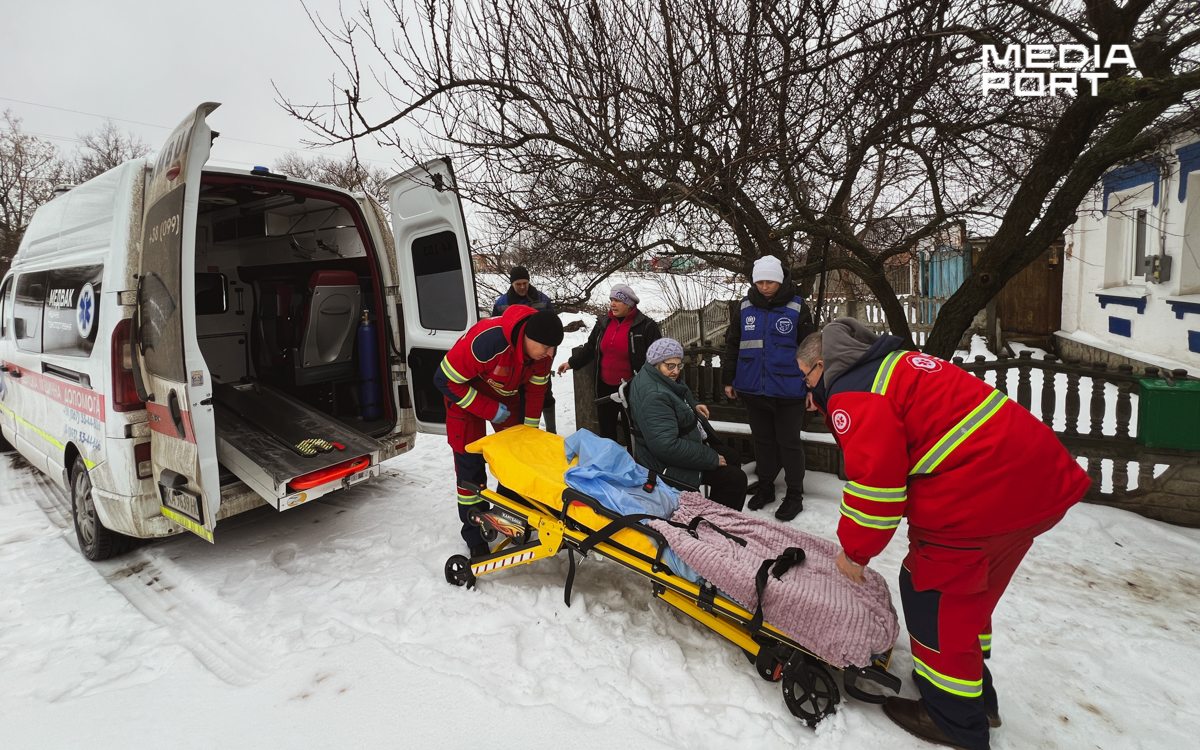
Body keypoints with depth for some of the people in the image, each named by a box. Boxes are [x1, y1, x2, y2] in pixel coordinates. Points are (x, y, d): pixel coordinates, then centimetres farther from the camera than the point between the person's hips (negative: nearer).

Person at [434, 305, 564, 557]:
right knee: (471, 463, -4)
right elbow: (445, 380, -30)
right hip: (465, 391, -5)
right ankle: (474, 536, 11)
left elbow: (535, 390, -6)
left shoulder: (543, 351, -22)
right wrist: (489, 410, -27)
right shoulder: (487, 340, -41)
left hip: (505, 394, 6)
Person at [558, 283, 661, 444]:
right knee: (606, 428, 18)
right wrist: (572, 363, 2)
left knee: (631, 429, 7)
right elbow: (589, 349, 14)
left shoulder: (646, 326, -11)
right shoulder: (603, 324, 6)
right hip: (605, 387, 5)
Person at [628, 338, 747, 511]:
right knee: (736, 479, -12)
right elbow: (667, 446, -36)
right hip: (670, 462, -11)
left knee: (732, 460, 18)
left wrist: (693, 405, 3)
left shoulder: (662, 378, 1)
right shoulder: (654, 396, -31)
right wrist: (711, 458, -26)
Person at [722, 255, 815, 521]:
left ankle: (794, 495, 20)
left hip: (788, 392, -3)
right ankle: (765, 487, 31)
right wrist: (728, 379, 9)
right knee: (762, 440, 16)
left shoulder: (797, 308, -3)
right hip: (752, 389, 3)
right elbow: (732, 344, 11)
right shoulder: (745, 307, 4)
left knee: (789, 442, 6)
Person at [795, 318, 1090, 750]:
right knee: (970, 591, 24)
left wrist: (855, 551, -3)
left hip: (981, 495, -10)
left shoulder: (852, 392, -12)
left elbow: (875, 477, -17)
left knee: (933, 592, 7)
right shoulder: (892, 363, 19)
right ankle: (977, 696, 42)